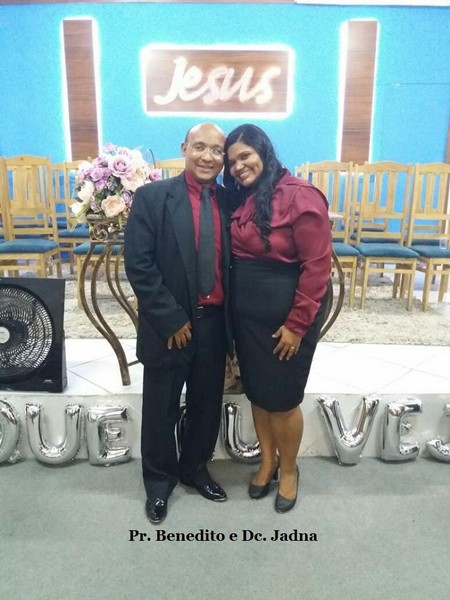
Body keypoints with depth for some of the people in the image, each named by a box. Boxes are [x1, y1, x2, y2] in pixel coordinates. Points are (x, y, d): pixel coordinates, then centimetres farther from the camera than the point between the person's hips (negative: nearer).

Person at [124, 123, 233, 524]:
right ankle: (159, 479, 37)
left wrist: (231, 320, 3)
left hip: (214, 322, 4)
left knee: (206, 404, 18)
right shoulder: (152, 197, -8)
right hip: (169, 326, -3)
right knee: (161, 408, 13)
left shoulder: (229, 201, 4)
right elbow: (138, 265, -13)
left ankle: (195, 467, 43)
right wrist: (172, 319, -15)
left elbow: (232, 264, 8)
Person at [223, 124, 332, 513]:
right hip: (246, 315, 6)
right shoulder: (239, 199, 5)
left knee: (283, 399, 8)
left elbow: (317, 266, -17)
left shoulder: (300, 196, -16)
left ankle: (289, 469, 34)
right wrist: (232, 311, 4)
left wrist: (297, 324, -16)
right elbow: (234, 257, 9)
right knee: (257, 393, 17)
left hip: (286, 317, -6)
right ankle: (267, 461, 40)